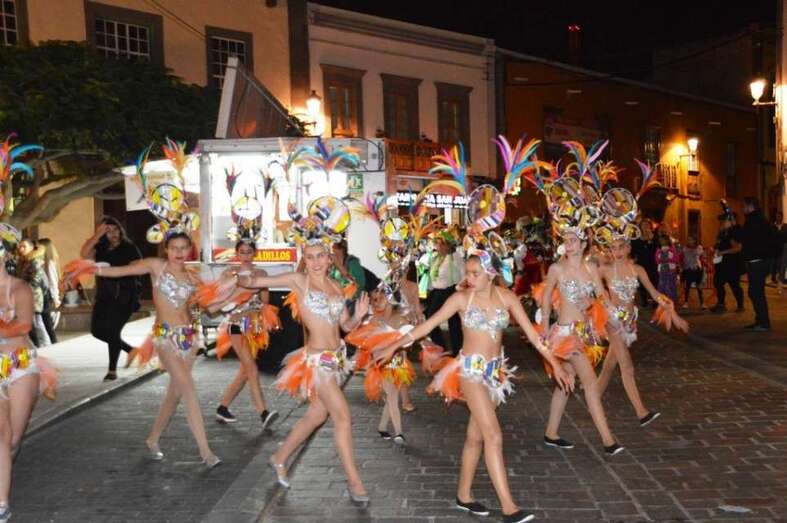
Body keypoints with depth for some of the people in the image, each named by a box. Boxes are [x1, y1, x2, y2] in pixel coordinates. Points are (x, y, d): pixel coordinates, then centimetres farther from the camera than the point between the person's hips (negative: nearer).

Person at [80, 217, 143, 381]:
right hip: (104, 295, 6)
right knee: (97, 330, 4)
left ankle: (112, 370, 4)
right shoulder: (100, 249, 9)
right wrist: (97, 235, -13)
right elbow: (84, 254, -10)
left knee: (112, 331, -10)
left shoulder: (129, 248, -2)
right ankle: (131, 350, 25)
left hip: (124, 295, -6)